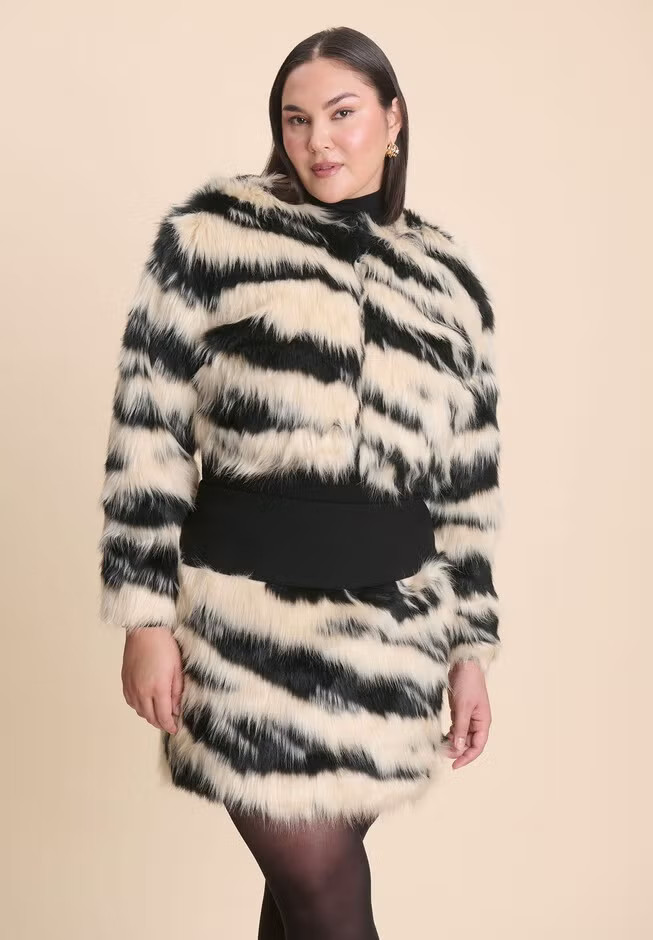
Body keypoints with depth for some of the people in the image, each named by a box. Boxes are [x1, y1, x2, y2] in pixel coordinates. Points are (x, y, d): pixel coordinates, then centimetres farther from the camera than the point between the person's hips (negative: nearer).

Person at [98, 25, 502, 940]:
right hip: (251, 613, -3)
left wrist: (470, 646, 10)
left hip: (395, 621, 3)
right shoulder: (212, 234, 1)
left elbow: (468, 484, 13)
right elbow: (148, 434, -2)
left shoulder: (448, 278, 11)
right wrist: (145, 616, -7)